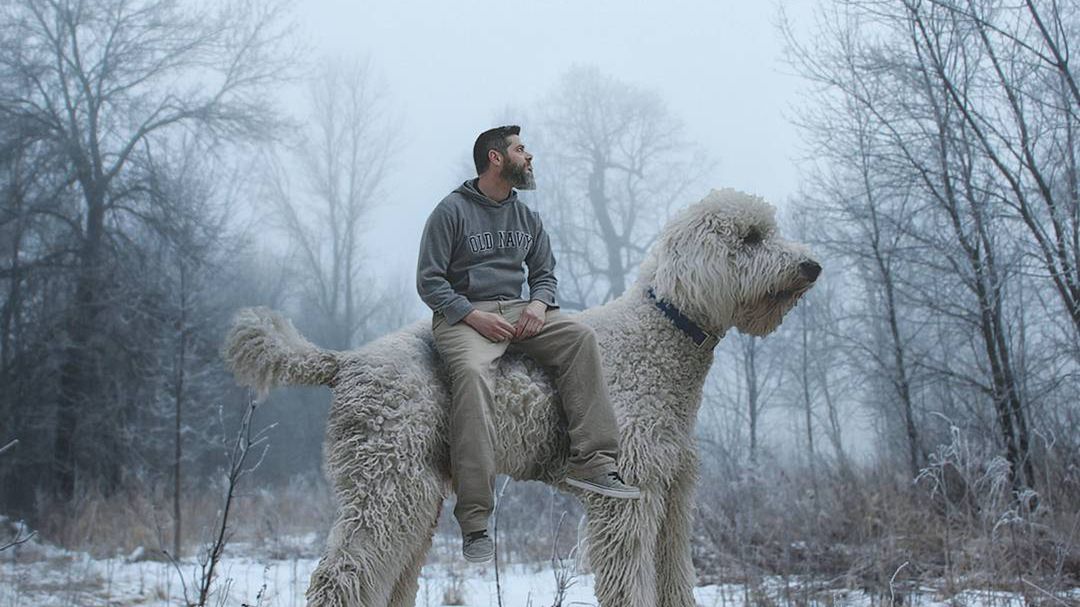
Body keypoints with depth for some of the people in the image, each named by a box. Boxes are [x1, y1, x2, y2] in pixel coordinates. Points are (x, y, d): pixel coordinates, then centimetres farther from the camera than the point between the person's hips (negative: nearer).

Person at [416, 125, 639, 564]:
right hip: (463, 314, -6)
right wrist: (474, 316, -17)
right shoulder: (452, 211, 0)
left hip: (517, 311, 6)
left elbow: (544, 273, 21)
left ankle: (592, 462, -25)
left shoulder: (527, 218, 18)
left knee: (580, 337, -20)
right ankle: (475, 522, -40)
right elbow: (429, 281, -4)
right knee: (471, 372, -36)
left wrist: (538, 304, -3)